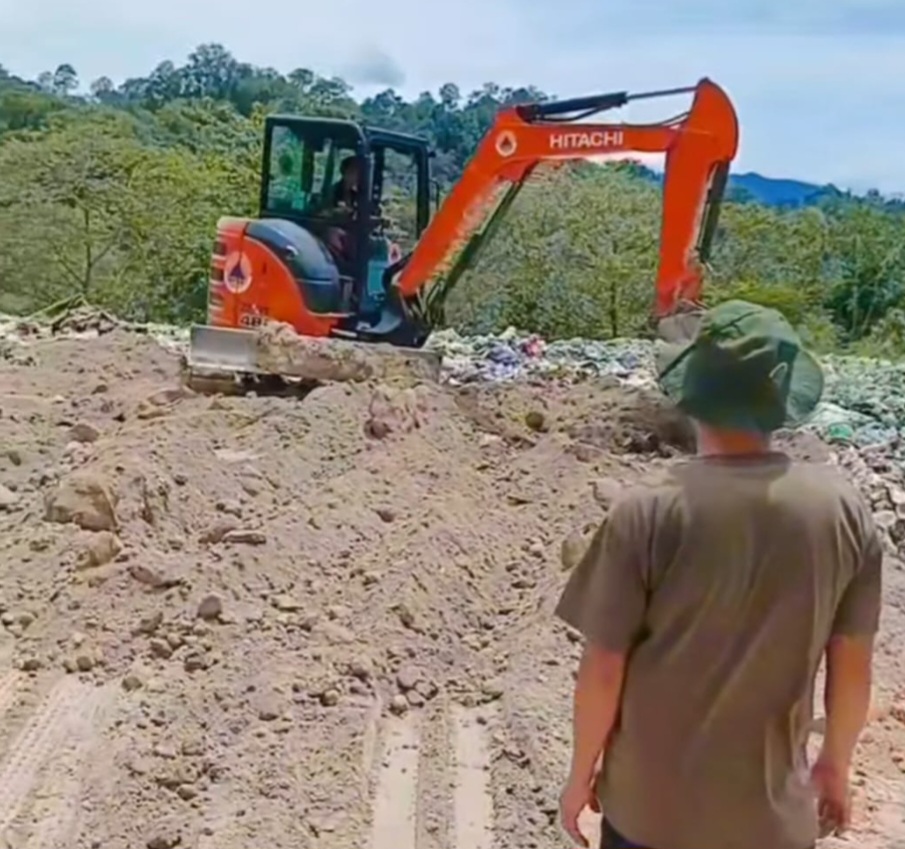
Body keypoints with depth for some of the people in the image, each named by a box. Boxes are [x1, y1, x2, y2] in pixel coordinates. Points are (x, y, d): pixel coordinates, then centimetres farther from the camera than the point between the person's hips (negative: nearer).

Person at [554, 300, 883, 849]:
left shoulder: (648, 514, -21)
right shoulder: (845, 509, -12)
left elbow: (603, 670, -14)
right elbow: (853, 665, -3)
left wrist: (582, 774, 2)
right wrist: (836, 765, 14)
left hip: (650, 804, -2)